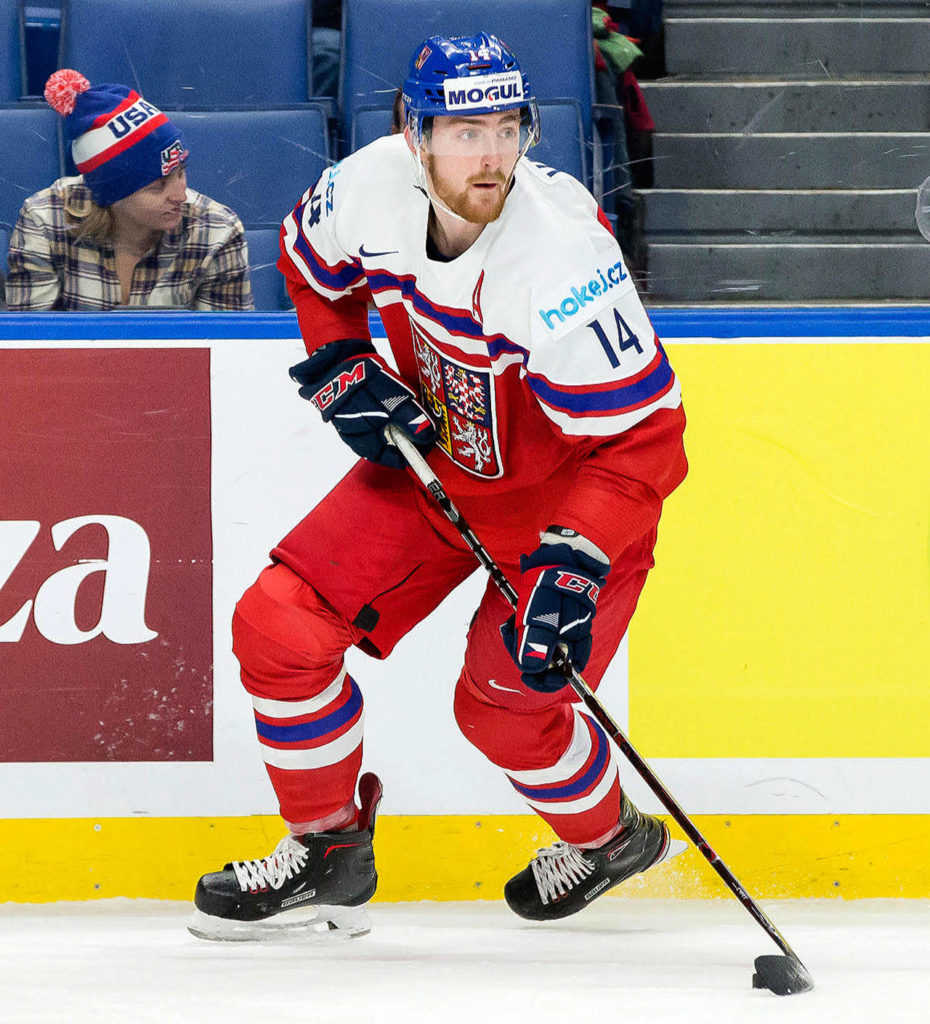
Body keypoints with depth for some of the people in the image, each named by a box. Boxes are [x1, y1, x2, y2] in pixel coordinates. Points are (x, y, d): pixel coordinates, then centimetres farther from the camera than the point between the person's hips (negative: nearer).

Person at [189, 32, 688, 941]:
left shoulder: (562, 258, -35)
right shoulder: (370, 187, -19)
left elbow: (640, 435, -31)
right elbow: (309, 261, 8)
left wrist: (575, 566, -39)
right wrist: (341, 370, -5)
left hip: (565, 495, -5)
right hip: (433, 458, 5)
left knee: (504, 705, -11)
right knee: (278, 624, -5)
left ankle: (606, 837, 21)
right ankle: (328, 850, 15)